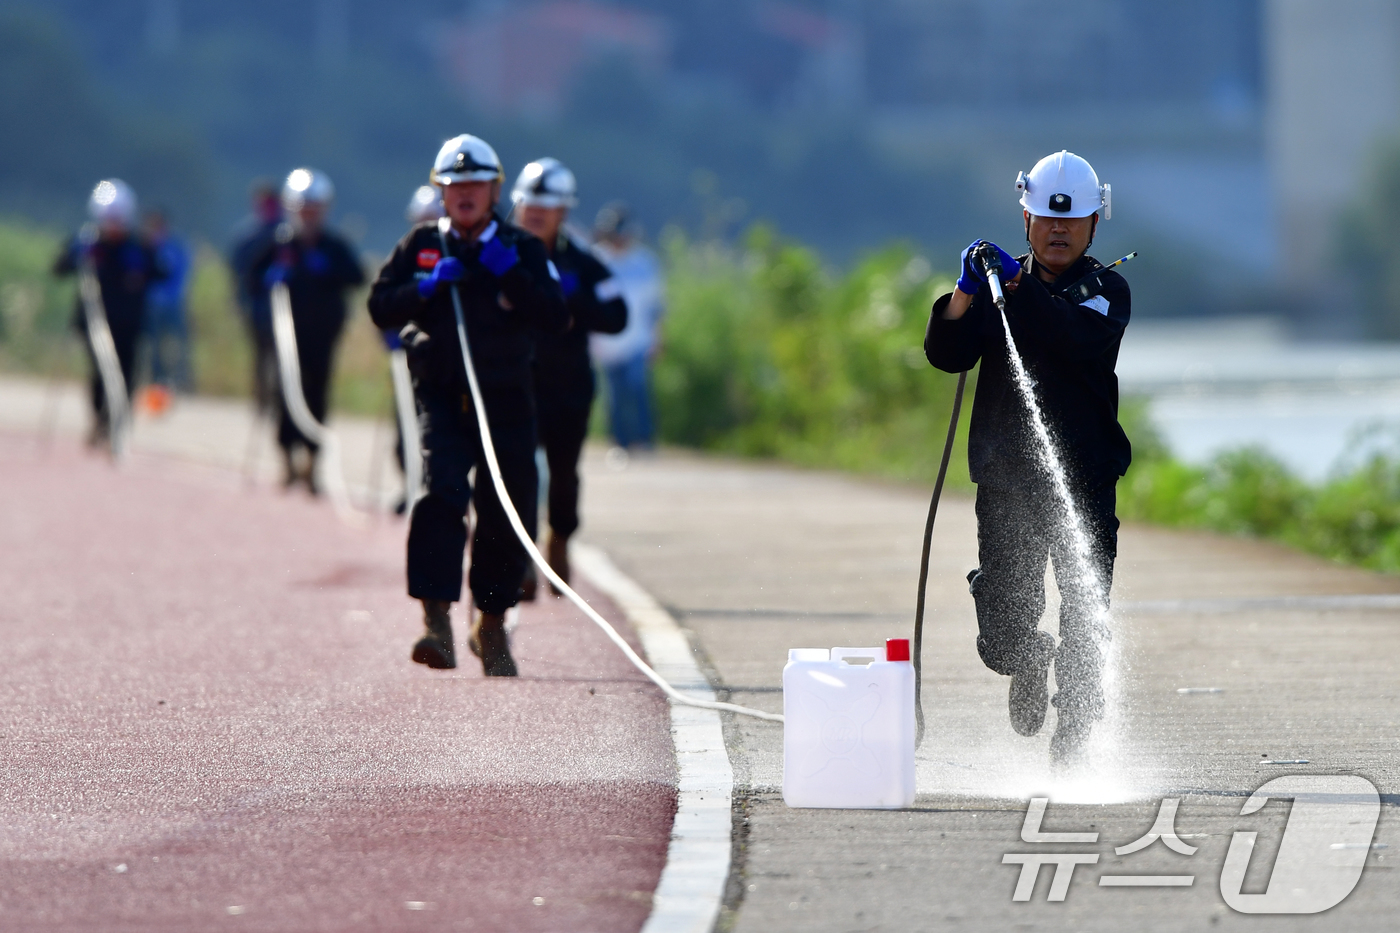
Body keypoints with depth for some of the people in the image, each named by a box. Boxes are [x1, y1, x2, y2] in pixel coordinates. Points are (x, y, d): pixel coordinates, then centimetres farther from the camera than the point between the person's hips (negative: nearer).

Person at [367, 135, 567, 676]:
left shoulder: (521, 250, 5)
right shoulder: (421, 245, 8)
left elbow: (556, 320, -5)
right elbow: (380, 309, 4)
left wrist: (511, 276, -17)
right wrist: (427, 287, -12)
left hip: (506, 400, 1)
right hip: (441, 393, -1)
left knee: (508, 518, 4)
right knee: (441, 494, -22)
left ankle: (492, 626, 25)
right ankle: (436, 621, -26)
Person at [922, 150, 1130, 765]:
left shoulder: (1107, 290, 4)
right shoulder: (1000, 286, 12)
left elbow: (1082, 341, -19)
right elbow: (947, 355, -2)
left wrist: (1019, 286, -25)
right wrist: (966, 294, -18)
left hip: (1085, 482, -2)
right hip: (1005, 479, 2)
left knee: (1085, 631, -9)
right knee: (1002, 638, 3)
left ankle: (1074, 736, 3)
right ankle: (1030, 668, 36)